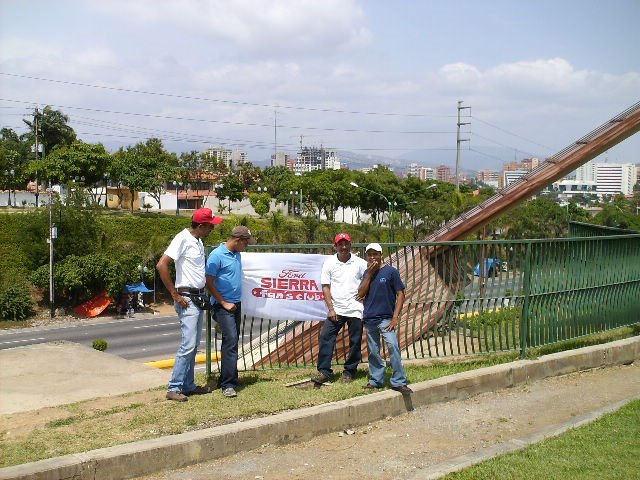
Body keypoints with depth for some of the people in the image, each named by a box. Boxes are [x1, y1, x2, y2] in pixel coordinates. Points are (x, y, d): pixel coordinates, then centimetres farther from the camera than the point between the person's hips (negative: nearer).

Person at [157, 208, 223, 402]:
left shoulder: (199, 242, 12)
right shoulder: (183, 239, -14)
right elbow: (161, 265, -21)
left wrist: (204, 295, 14)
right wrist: (175, 295, -18)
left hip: (199, 297, 9)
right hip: (187, 299, -9)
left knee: (194, 344, 12)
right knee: (189, 344, -12)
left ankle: (188, 385, 19)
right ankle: (174, 388, -6)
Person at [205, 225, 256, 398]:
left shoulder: (237, 255, 11)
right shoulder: (217, 255, -13)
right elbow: (209, 283, -13)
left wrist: (236, 302, 16)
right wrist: (224, 303, -13)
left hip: (236, 304, 8)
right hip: (223, 305, -8)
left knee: (232, 341, 12)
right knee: (231, 340, -15)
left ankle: (227, 378, 21)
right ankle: (228, 384, -13)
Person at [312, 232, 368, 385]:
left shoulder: (360, 263, 1)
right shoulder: (329, 263, 2)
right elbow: (325, 287, 1)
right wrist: (331, 309, -6)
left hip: (355, 309, 0)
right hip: (336, 309, 0)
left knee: (355, 342, 4)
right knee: (325, 338, -8)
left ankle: (349, 372, 17)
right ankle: (324, 372, -4)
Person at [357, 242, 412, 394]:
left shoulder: (391, 271, -4)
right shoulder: (367, 273, 10)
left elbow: (400, 294, -5)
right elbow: (361, 294, 0)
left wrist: (395, 317, -13)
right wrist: (369, 274, -6)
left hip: (386, 318, -5)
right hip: (369, 319, 5)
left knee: (393, 347, -17)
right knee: (373, 352, 12)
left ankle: (399, 382, -13)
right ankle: (376, 380, 24)